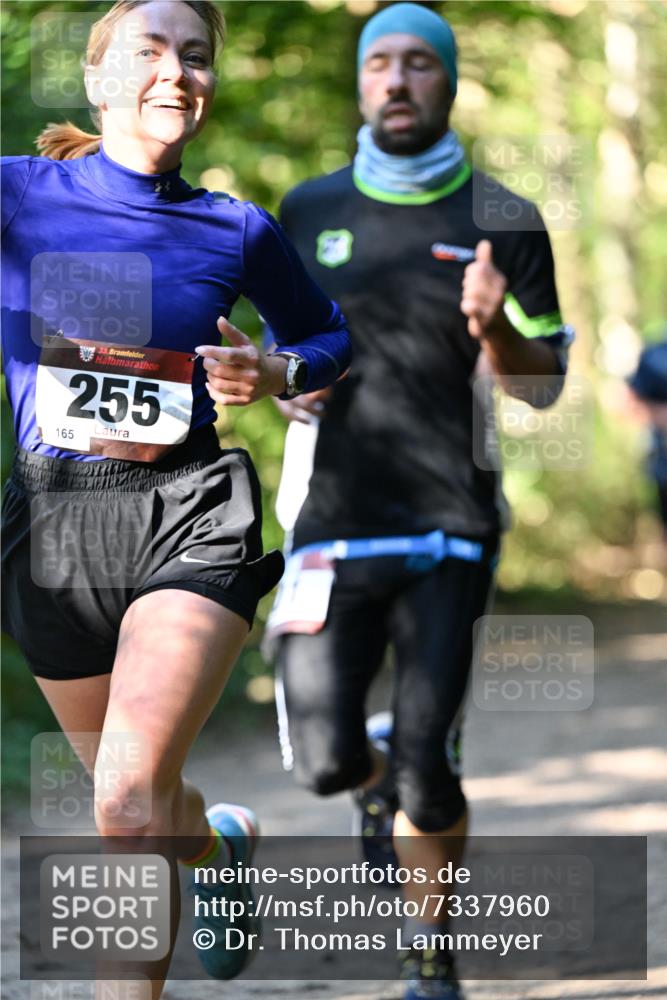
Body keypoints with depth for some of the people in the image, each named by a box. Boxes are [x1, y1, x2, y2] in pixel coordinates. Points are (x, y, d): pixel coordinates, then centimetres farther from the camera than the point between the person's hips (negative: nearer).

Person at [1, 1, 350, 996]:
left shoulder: (237, 232, 2)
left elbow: (328, 334, 17)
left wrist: (274, 374, -3)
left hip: (188, 518, -2)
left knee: (130, 802, -21)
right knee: (141, 805, 19)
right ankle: (221, 841, 54)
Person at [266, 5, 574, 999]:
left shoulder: (503, 221, 3)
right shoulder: (309, 211, 10)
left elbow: (544, 387, 3)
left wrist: (493, 328, -17)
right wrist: (288, 385, 1)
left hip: (452, 524, -2)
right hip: (333, 517, 2)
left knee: (427, 761, -7)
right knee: (324, 759, -6)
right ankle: (380, 780, 31)